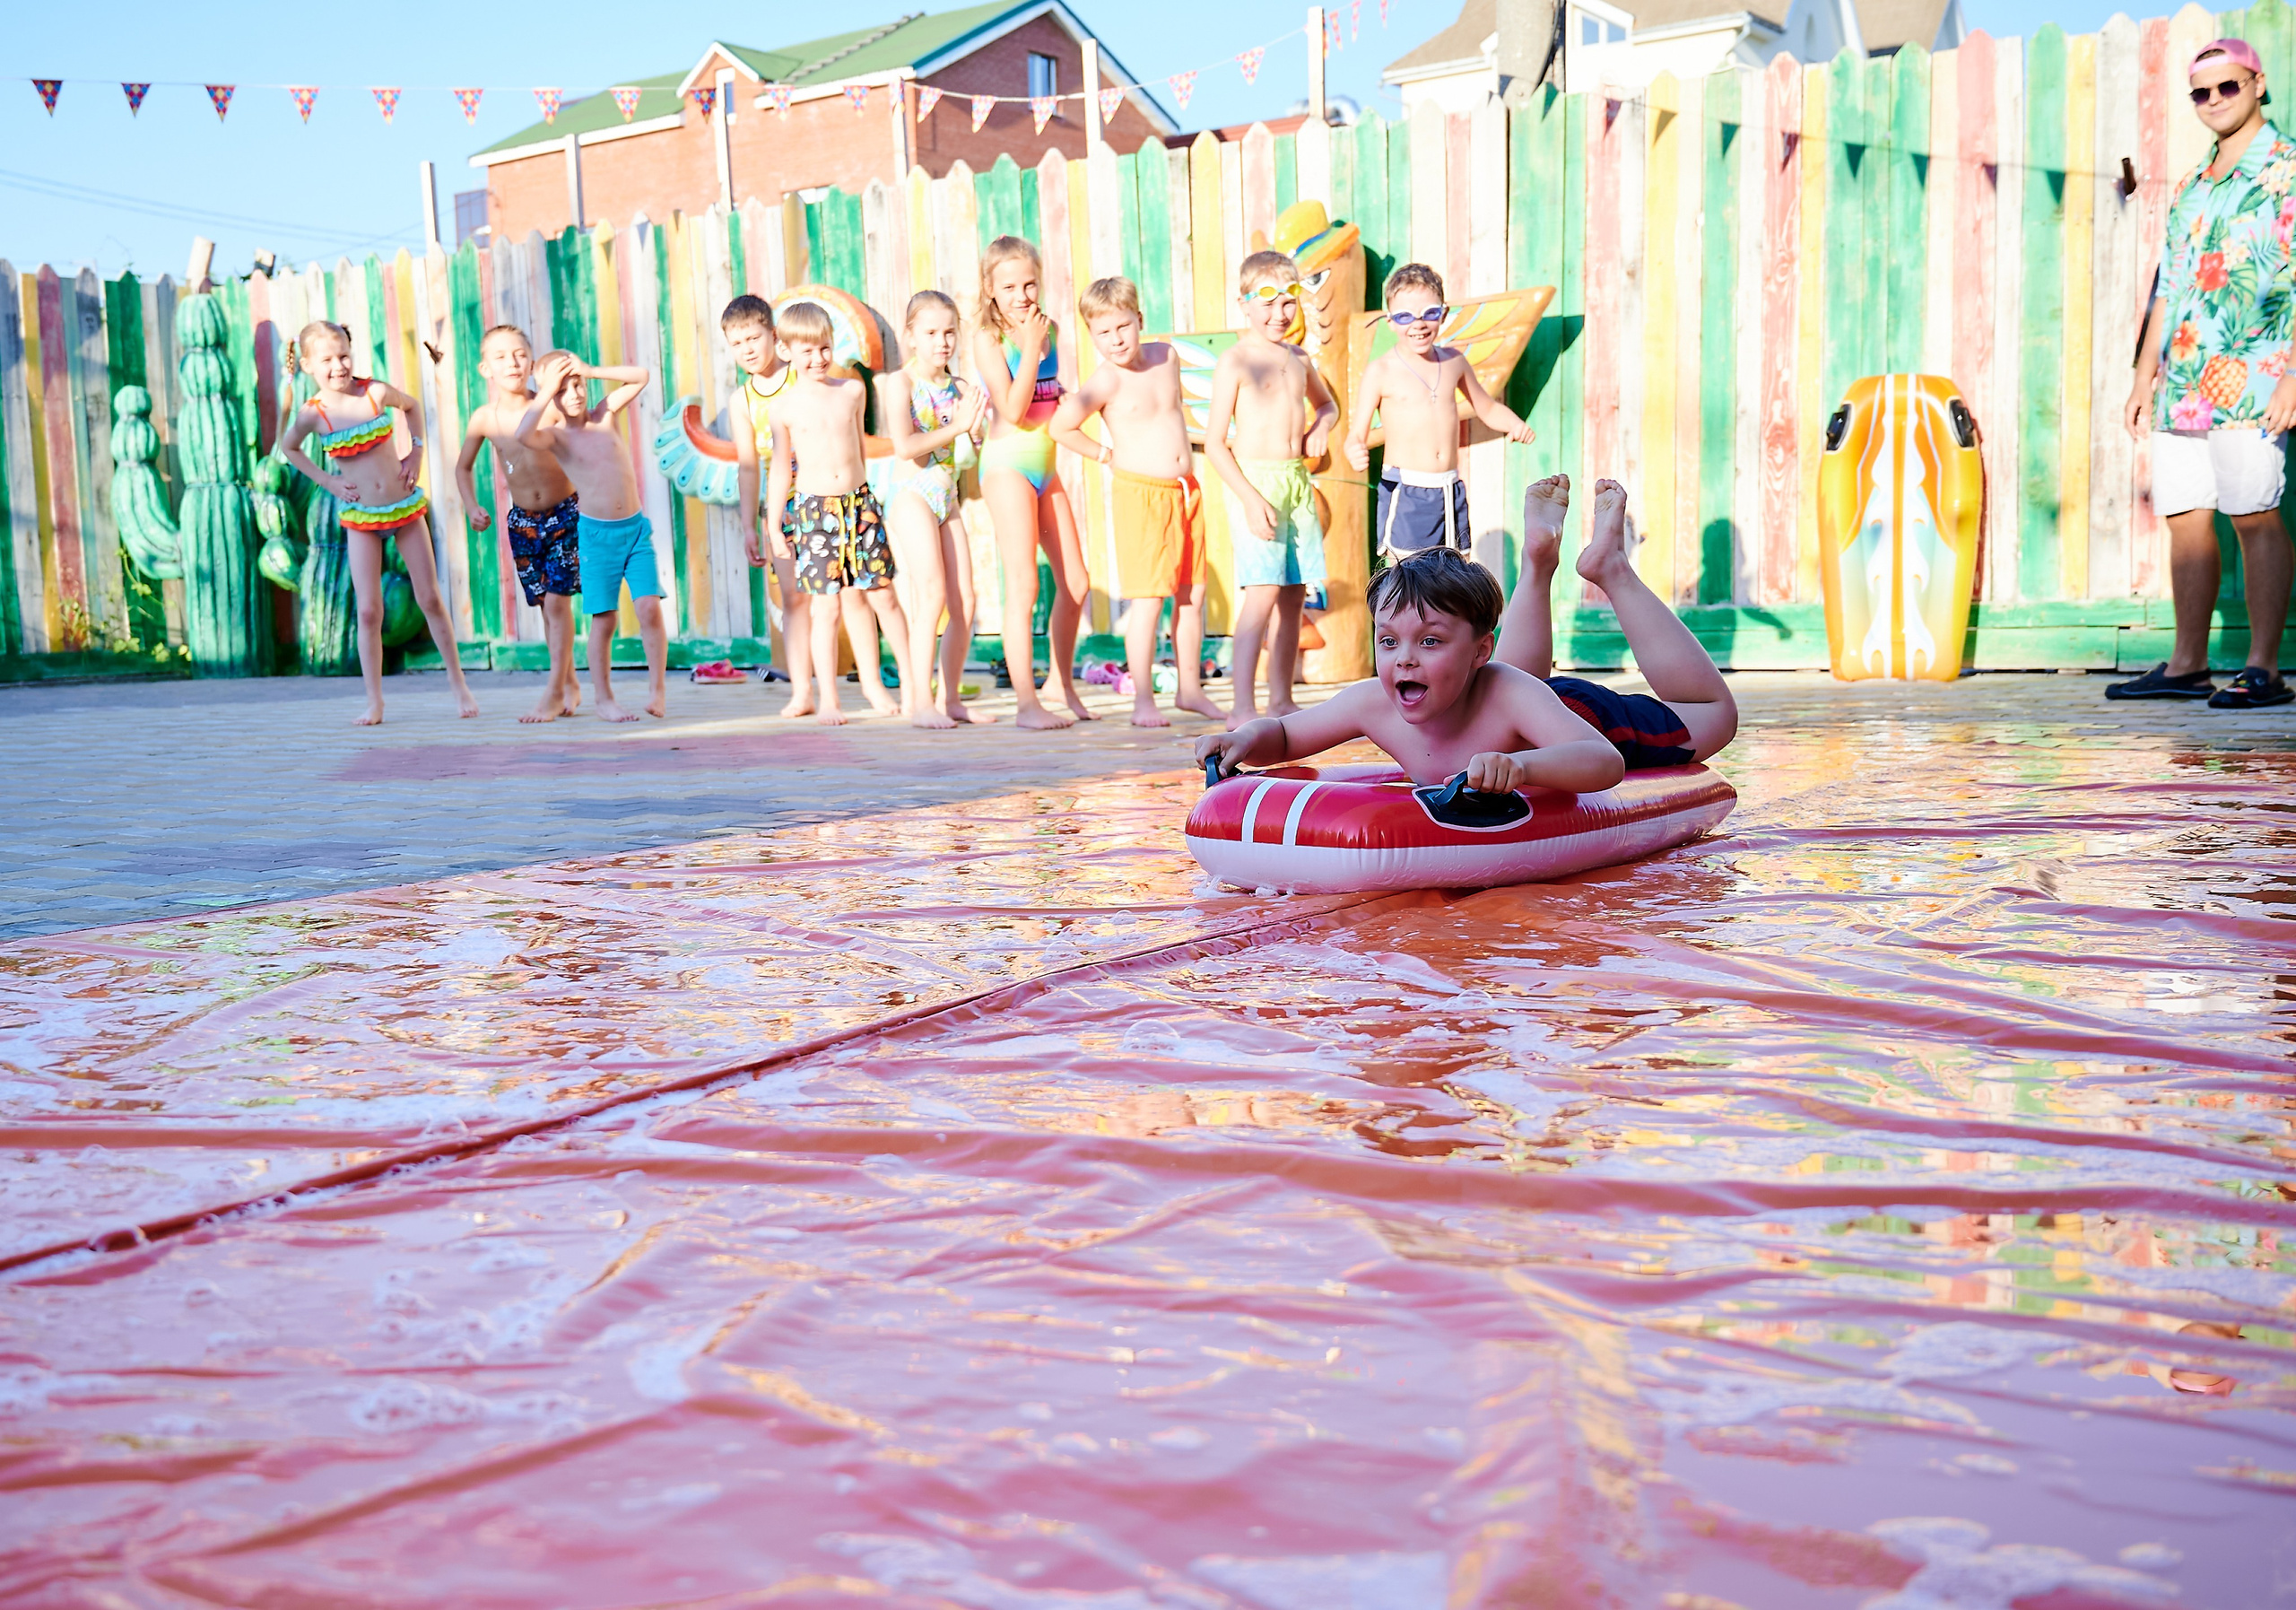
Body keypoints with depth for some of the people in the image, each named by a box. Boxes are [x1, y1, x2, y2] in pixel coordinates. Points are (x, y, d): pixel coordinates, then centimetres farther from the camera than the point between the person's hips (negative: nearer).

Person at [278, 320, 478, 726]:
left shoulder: (376, 392, -8)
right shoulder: (313, 414, -9)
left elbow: (412, 406, 14)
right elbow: (288, 448, 12)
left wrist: (416, 452, 3)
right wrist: (327, 481, 2)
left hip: (406, 507, 1)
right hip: (361, 518, -1)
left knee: (430, 599, 6)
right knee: (369, 611, -2)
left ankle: (457, 681, 20)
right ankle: (374, 701, 7)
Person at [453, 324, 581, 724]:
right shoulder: (484, 418, -5)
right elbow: (463, 468, 12)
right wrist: (473, 507, -1)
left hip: (565, 514, -3)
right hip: (522, 521, 3)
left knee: (557, 602, -8)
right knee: (545, 605, 9)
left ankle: (554, 692, -2)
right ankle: (570, 684, 23)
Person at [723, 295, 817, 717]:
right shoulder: (742, 399, 8)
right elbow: (747, 466, 10)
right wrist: (749, 525, 6)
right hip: (780, 506, 4)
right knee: (793, 598, 2)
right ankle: (801, 692, 5)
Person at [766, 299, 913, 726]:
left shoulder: (852, 391, 6)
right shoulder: (786, 407, 0)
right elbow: (781, 470, 5)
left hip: (859, 501, 2)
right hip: (814, 508, -2)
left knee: (883, 595, 3)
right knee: (828, 605, -2)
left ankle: (910, 676, 19)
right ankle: (828, 699, 6)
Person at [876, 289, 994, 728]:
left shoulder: (958, 388, 9)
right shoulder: (900, 382, -6)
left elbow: (978, 444, 10)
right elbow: (904, 446, -18)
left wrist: (976, 425, -10)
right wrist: (955, 427, -16)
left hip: (948, 497, 6)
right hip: (910, 492, -6)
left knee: (964, 601, 3)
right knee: (931, 592, -17)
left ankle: (951, 698, 12)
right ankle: (920, 701, -17)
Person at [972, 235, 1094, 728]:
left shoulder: (1050, 331, 10)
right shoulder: (987, 338, -7)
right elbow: (1013, 409, -18)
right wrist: (1031, 345, -17)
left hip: (1046, 465, 7)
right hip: (1008, 463, -7)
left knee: (1075, 582, 10)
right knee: (1023, 583, -11)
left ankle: (1061, 681, 27)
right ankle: (1026, 702, -9)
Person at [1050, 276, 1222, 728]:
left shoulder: (1166, 355, 8)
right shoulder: (1107, 381, -11)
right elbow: (1060, 427, -12)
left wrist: (1182, 451, 14)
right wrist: (1109, 456, -3)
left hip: (1185, 490, 6)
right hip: (1142, 495, -6)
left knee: (1192, 595, 9)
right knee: (1148, 600, -9)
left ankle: (1190, 687, 21)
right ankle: (1143, 700, -3)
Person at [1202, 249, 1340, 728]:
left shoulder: (1297, 358, 13)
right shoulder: (1235, 360, -6)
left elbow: (1327, 404, 34)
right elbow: (1214, 442, -10)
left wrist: (1320, 427, 10)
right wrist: (1250, 498, -19)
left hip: (1298, 481, 7)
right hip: (1255, 480, -7)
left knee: (1294, 595, 8)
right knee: (1263, 593, -17)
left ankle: (1282, 699, 19)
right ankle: (1243, 708, -17)